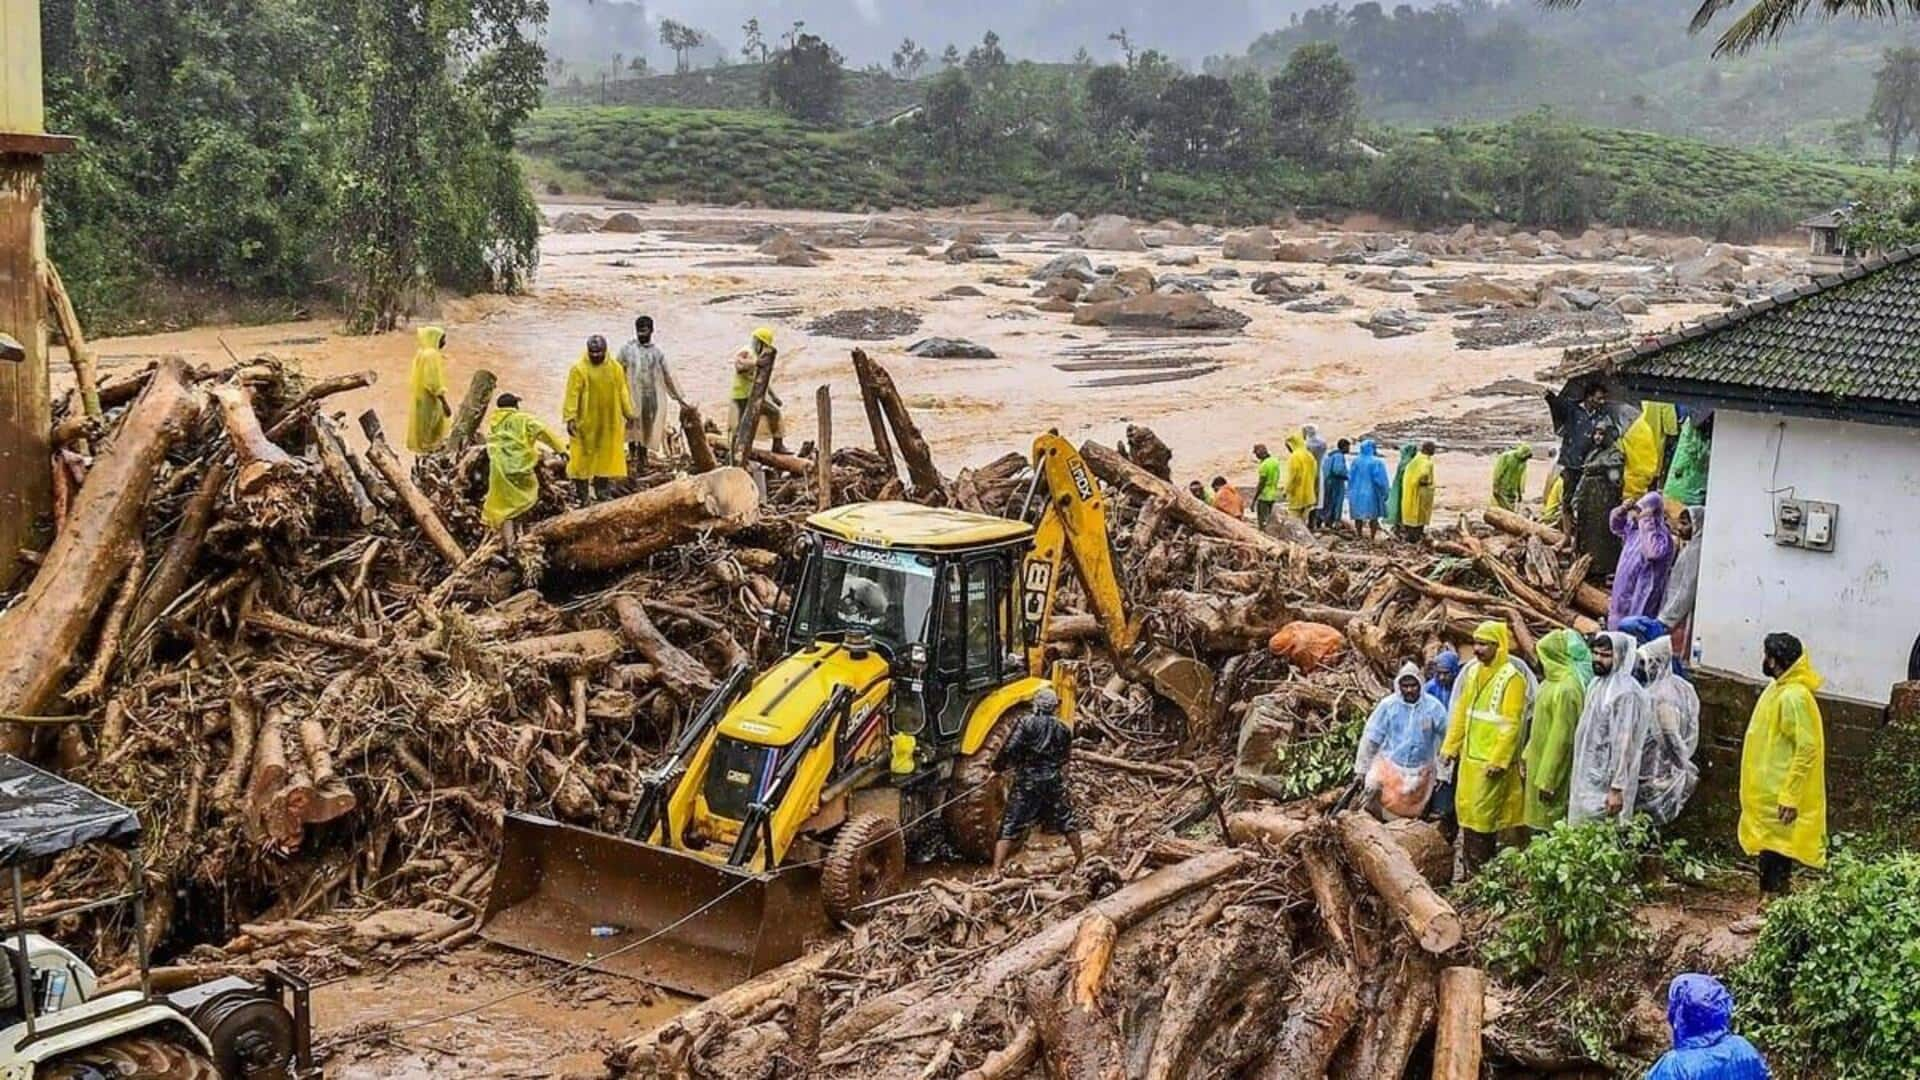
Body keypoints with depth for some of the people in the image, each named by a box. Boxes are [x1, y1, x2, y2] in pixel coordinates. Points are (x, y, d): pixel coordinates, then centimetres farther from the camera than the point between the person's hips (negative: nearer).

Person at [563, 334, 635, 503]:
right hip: (585, 421, -3)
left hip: (609, 422, 3)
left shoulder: (615, 368, 4)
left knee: (606, 456, 8)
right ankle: (582, 493, 8)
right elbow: (572, 395, -10)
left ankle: (601, 492, 20)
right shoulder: (579, 369, -7)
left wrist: (629, 414, 8)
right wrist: (570, 418, -17)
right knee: (583, 456, 1)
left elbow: (622, 393, 9)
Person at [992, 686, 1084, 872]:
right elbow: (1064, 758, 13)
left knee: (1009, 828, -1)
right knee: (1066, 821, 23)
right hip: (1054, 783, 3)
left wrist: (998, 766, -1)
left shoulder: (1026, 723, -8)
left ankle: (996, 871, -8)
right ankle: (1080, 858, 35)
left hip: (1026, 783, -3)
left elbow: (1009, 749, -16)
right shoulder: (1063, 729, 7)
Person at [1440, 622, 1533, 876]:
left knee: (1482, 812, -3)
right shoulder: (1473, 671, 10)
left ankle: (1480, 871, 6)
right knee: (1465, 806, 12)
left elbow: (1511, 724, -17)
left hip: (1491, 759, -7)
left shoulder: (1512, 677, -13)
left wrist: (1498, 760, -20)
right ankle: (1468, 865, 22)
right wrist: (1450, 746, 13)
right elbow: (1461, 712, 15)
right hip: (1469, 755, 7)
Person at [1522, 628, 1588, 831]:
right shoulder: (1552, 683, 9)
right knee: (1539, 822, 13)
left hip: (1553, 768, -9)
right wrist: (1526, 758, 17)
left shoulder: (1566, 689, -21)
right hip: (1539, 763, 9)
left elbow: (1561, 738, -22)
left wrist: (1547, 780, -20)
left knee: (1551, 829, -2)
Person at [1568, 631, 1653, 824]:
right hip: (1587, 778, 9)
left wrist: (1617, 788, -22)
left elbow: (1624, 743, -21)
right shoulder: (1598, 684, 9)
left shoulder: (1626, 692, -19)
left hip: (1606, 784, -9)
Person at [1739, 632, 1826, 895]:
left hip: (1779, 797, -10)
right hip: (1768, 793, 10)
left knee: (1776, 851, -5)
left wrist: (1790, 796, -24)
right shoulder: (1779, 690, 11)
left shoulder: (1794, 697, -19)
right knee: (1769, 849, 15)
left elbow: (1806, 749, -22)